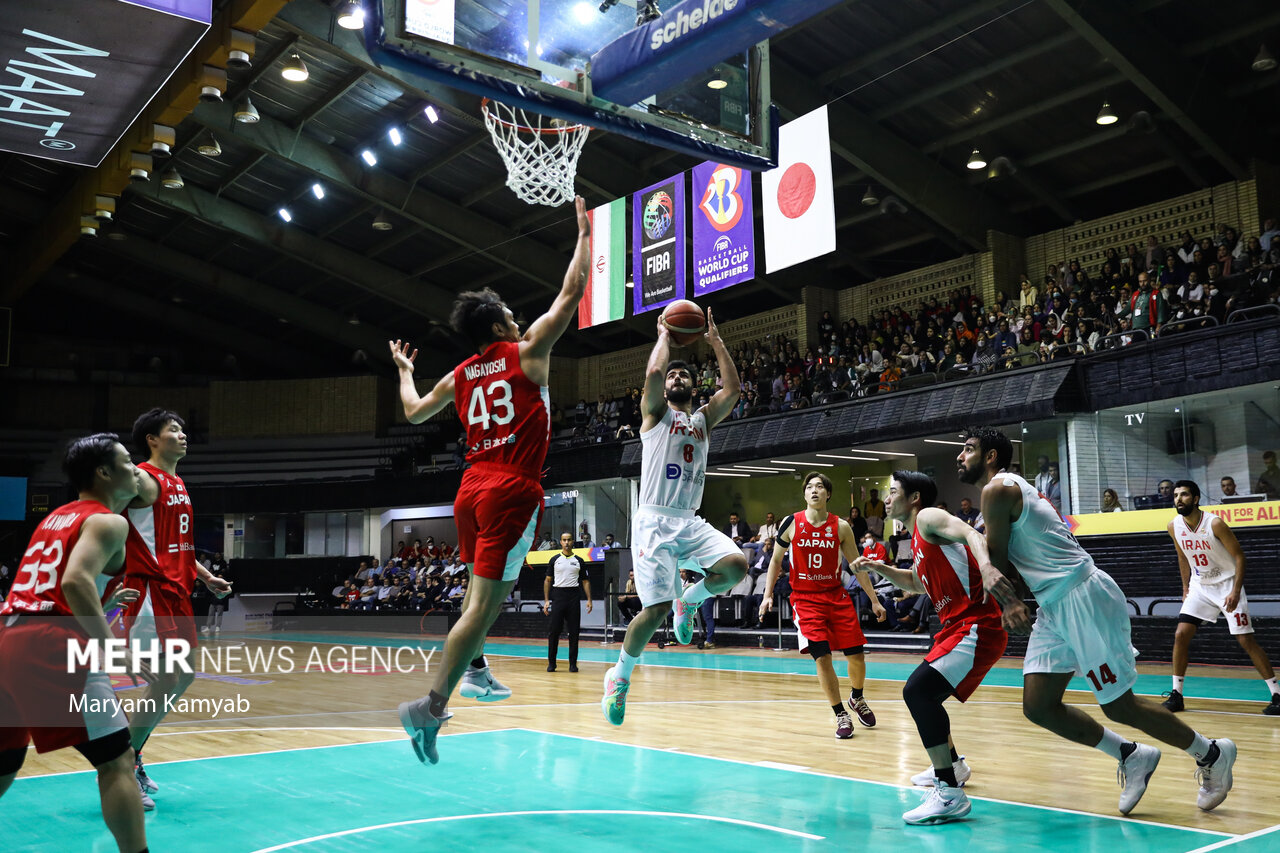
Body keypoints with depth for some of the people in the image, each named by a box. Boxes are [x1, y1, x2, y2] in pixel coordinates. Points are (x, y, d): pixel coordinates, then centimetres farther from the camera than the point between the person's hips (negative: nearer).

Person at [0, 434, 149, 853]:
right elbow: (75, 582, -19)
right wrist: (114, 650, -17)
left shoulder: (56, 517, 25)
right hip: (48, 645, -9)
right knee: (116, 759, -3)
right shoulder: (108, 521, -1)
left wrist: (103, 604, 37)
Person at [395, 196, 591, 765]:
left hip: (472, 488, 7)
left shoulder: (459, 376, 13)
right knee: (484, 601, -10)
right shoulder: (527, 353, 0)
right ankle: (432, 705, -16)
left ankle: (474, 670, 36)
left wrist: (403, 371, 45)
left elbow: (414, 412, 28)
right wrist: (585, 233, 14)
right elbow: (572, 292, 3)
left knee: (482, 585, 29)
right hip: (513, 490, -7)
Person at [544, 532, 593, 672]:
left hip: (574, 597, 1)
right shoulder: (555, 560, 8)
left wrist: (589, 600, 0)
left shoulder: (579, 561, 9)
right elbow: (548, 580, 9)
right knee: (554, 631, -3)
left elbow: (585, 581, 10)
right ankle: (551, 663, 7)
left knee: (574, 632, 0)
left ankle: (573, 663, 7)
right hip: (558, 596, -1)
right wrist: (546, 600, 1)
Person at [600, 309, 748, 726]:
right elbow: (652, 371, -13)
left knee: (736, 566, -23)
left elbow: (732, 388, 3)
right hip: (654, 520, -4)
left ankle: (690, 599, 8)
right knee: (656, 609, -14)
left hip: (690, 522, 4)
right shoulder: (655, 413, 7)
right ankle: (620, 675, 10)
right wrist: (664, 335, 3)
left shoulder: (704, 418, 19)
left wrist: (714, 339, 7)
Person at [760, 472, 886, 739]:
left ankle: (857, 699, 31)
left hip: (836, 595, 2)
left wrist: (874, 600, 6)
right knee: (822, 657, -12)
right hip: (806, 598, -1)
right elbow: (776, 560, 7)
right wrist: (768, 595, 0)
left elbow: (856, 565, 6)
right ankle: (841, 715, 4)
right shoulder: (791, 524, -4)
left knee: (856, 655, 0)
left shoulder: (841, 526, -2)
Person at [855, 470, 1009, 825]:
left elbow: (971, 534, -28)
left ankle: (950, 794, -23)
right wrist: (881, 568, 23)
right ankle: (952, 765, 45)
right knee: (921, 693, 26)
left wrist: (986, 566, -47)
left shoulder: (928, 517, -8)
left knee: (917, 690, -25)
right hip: (956, 626, 11)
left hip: (976, 628, -11)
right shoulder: (918, 540, 20)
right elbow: (916, 582, 38)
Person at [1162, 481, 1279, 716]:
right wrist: (1186, 588, 12)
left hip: (1227, 584, -5)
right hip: (1200, 587, 5)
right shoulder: (1174, 527, -5)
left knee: (1246, 640, -7)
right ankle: (1176, 695, 4)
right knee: (1180, 635, -5)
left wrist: (1236, 591, -23)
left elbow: (1239, 555, -16)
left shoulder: (1215, 524, -22)